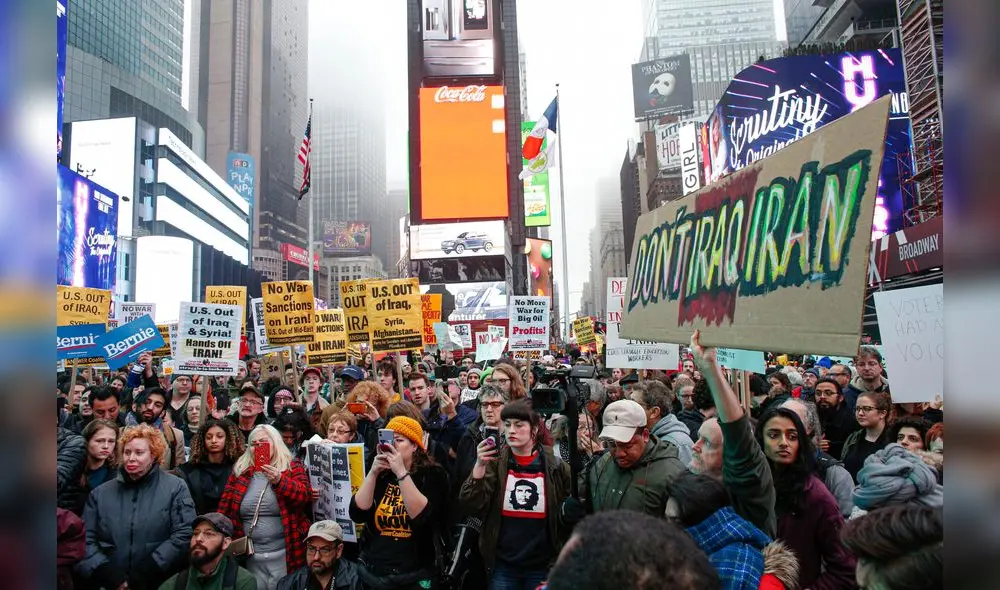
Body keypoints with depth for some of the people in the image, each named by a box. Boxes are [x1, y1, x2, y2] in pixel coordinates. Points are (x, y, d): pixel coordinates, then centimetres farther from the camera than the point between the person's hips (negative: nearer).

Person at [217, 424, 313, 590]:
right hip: (251, 557, 3)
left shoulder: (293, 468, -1)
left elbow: (304, 497, -14)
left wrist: (279, 481, -27)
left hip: (285, 554, -3)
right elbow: (225, 509, 9)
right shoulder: (240, 471, 8)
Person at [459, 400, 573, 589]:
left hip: (542, 566, 0)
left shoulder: (555, 466, -5)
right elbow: (471, 505, -12)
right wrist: (480, 465, -23)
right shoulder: (494, 462, -3)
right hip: (502, 566, 0)